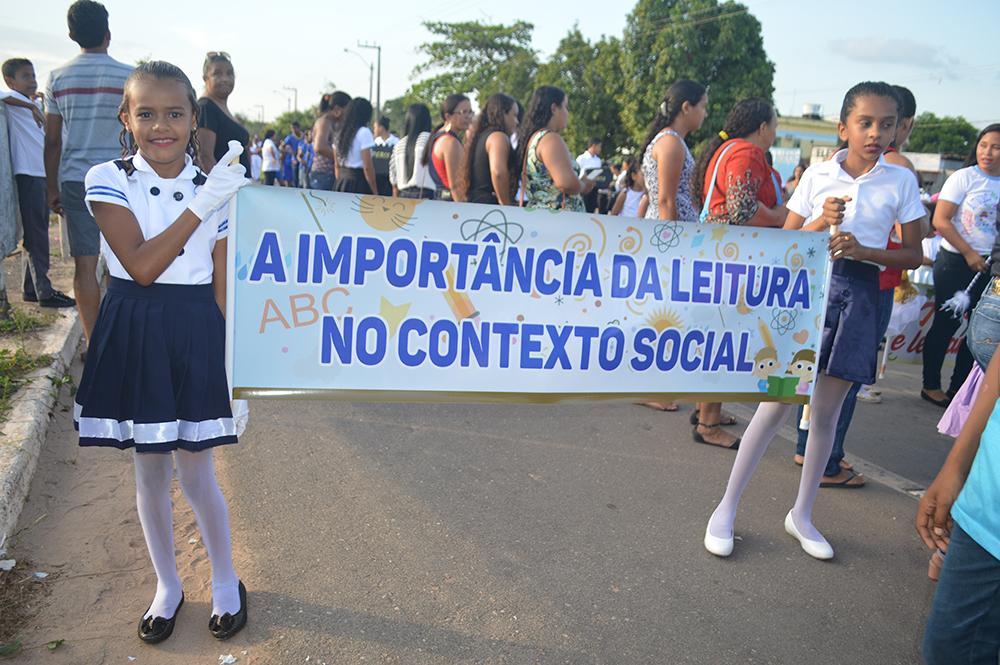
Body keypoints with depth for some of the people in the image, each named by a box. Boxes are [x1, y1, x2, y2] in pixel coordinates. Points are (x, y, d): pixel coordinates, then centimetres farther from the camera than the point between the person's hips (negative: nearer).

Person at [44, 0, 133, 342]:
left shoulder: (58, 77, 4)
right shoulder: (129, 76, -3)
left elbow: (52, 141, 5)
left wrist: (52, 188, 13)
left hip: (75, 180, 2)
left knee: (85, 262, 3)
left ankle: (93, 341, 7)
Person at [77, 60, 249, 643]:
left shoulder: (218, 186, 0)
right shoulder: (109, 180, -5)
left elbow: (222, 283, 3)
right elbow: (142, 266, -18)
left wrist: (227, 351, 1)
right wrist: (201, 205, -24)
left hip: (196, 333, 0)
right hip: (136, 336, 1)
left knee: (196, 473, 7)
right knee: (150, 471, 13)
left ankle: (226, 580, 30)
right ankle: (168, 585, 35)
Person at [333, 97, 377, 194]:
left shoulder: (340, 133, 12)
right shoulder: (364, 132, -10)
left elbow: (337, 166, 16)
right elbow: (367, 167, -13)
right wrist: (375, 193, -9)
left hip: (341, 184, 7)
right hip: (359, 183, -7)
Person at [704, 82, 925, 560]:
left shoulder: (901, 181, 3)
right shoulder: (818, 174, 1)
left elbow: (913, 255, 4)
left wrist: (864, 250, -13)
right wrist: (821, 223, -15)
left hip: (858, 295, 2)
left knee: (826, 413, 9)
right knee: (776, 404, -3)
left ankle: (801, 515, 26)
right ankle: (726, 508, 10)